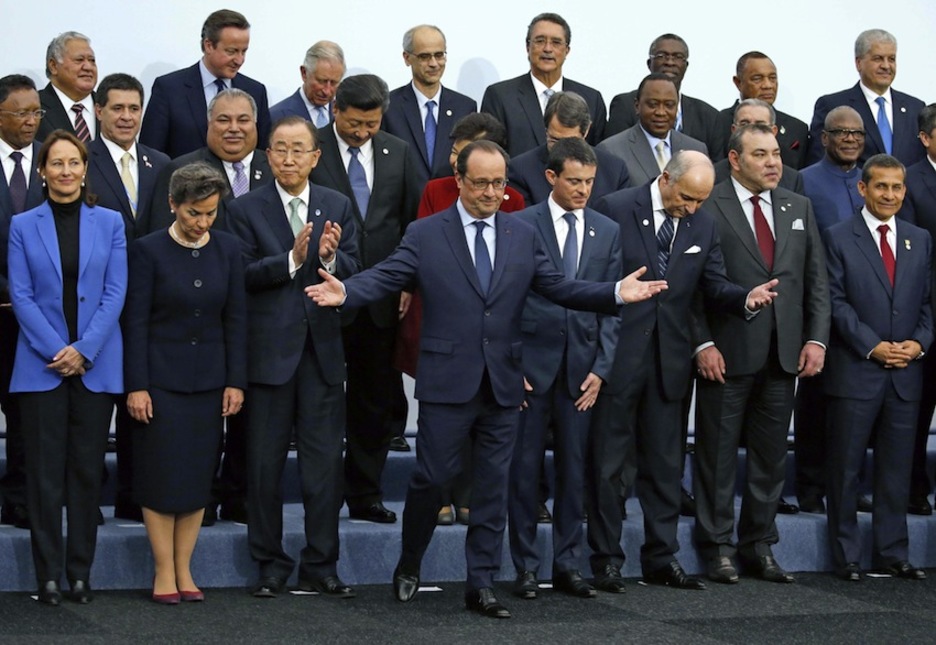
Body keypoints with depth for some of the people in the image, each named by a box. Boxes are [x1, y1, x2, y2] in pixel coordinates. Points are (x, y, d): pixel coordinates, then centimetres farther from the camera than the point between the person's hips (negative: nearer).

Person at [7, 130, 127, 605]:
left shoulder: (109, 223, 6)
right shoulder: (23, 226, 4)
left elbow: (115, 293, 0)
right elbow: (21, 296, -1)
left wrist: (84, 349, -10)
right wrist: (55, 351, -11)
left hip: (96, 365, 1)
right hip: (41, 365, -1)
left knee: (87, 469, 4)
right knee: (45, 471, 0)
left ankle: (80, 571, 11)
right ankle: (48, 574, 6)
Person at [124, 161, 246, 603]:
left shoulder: (228, 249, 2)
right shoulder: (149, 250, -8)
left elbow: (236, 318, 4)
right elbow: (136, 321, -7)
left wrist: (236, 381, 0)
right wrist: (136, 385, -11)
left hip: (209, 379, 3)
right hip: (161, 377, -3)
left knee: (199, 474, 5)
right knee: (162, 473, -2)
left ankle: (184, 569, 13)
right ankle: (164, 571, 6)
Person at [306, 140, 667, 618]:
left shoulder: (523, 237, 9)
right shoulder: (425, 234, -1)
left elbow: (559, 288, 7)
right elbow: (383, 277, -10)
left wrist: (617, 292, -7)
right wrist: (344, 292, -30)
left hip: (502, 383, 3)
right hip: (447, 382, -3)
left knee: (492, 487, 7)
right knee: (431, 478, 1)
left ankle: (481, 585, 14)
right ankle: (409, 566, 23)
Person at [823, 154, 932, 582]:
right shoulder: (838, 238, 0)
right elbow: (836, 301, -6)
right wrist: (872, 346, -14)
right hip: (855, 370, -4)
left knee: (897, 469, 8)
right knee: (846, 468, 1)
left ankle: (892, 555, 15)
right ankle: (846, 557, 8)